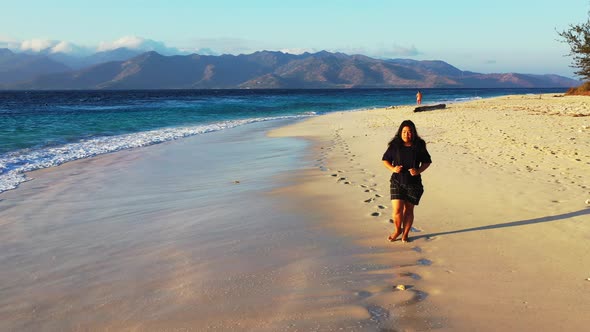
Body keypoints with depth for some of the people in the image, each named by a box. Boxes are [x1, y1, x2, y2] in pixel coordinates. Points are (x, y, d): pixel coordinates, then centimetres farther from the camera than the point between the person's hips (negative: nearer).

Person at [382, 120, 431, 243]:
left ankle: (405, 233, 27)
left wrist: (418, 171, -11)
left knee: (409, 210, 8)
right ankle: (398, 230, 21)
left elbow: (427, 161, 8)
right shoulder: (394, 146, -3)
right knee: (397, 210, -7)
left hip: (414, 183, 1)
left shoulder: (419, 146, -2)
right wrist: (392, 168, -12)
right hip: (397, 182, 0)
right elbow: (385, 160, 8)